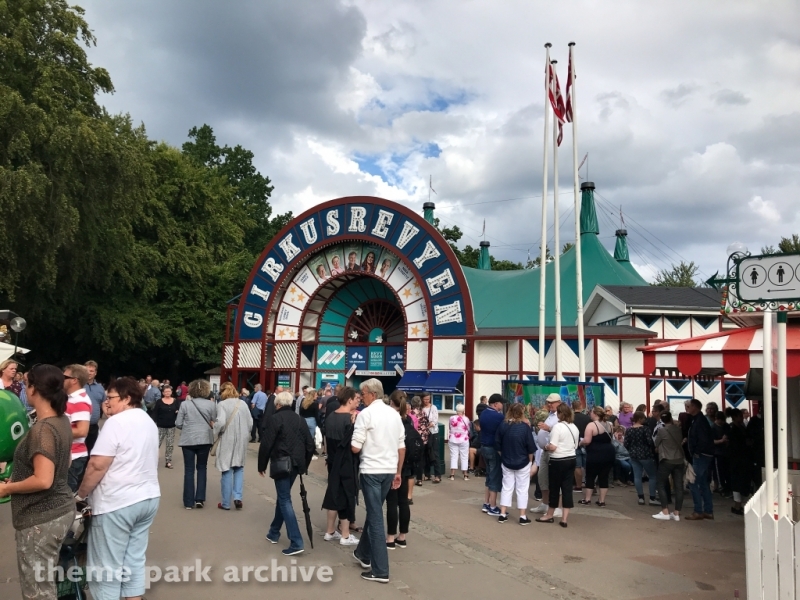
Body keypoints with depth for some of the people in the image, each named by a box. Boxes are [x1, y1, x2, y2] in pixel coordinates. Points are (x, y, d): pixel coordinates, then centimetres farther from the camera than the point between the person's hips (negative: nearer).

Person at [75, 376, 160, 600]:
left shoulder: (116, 422, -15)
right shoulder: (149, 422, 12)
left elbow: (97, 465, -17)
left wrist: (81, 494, -7)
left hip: (117, 503, -9)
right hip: (148, 498, 9)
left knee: (107, 566, 2)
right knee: (135, 560, 14)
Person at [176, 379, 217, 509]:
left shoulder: (185, 404, -5)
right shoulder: (211, 404, -4)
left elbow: (178, 424, -2)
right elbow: (214, 423, 0)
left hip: (188, 440, 0)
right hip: (205, 440, 1)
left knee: (189, 470, 6)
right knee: (202, 468, 15)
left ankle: (189, 502, 7)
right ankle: (200, 499, 10)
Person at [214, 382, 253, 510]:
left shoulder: (222, 404, -10)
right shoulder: (243, 403, 4)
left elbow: (221, 422, -22)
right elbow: (250, 423, 5)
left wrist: (216, 430, -3)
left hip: (227, 441, -4)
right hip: (242, 440, 4)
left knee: (227, 471, 5)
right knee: (239, 468, 17)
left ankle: (226, 503, 12)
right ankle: (238, 497, 4)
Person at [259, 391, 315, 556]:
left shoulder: (275, 419, -7)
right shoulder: (300, 419, 10)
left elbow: (266, 444, -12)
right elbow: (310, 445, 10)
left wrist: (262, 465, 0)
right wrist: (305, 464, 20)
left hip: (281, 464, -6)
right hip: (296, 464, 6)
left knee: (285, 500, -4)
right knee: (283, 497, 21)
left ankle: (296, 542, -11)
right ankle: (274, 533, 34)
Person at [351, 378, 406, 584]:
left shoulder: (366, 414, -11)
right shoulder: (394, 414, 8)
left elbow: (355, 448, -13)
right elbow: (401, 447, 10)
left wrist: (355, 433, 8)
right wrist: (398, 472, 18)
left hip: (371, 470, -6)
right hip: (390, 470, 6)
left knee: (376, 517, -2)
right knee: (374, 512, 21)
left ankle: (380, 571, 0)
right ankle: (364, 554, 34)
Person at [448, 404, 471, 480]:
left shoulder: (451, 418, -7)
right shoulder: (465, 419, -12)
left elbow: (450, 428, 4)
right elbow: (468, 429, 1)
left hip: (453, 440, 2)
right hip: (463, 440, -2)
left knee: (453, 456, 5)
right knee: (464, 457, 7)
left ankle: (452, 475, 0)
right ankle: (465, 475, 11)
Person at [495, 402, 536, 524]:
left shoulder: (502, 425, -5)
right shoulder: (525, 427, -15)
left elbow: (497, 444, 2)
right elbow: (530, 447, -10)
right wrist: (530, 460, 5)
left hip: (506, 462, 3)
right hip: (522, 463, -3)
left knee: (507, 488, 12)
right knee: (522, 489, 7)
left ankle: (502, 515, 13)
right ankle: (522, 517, 11)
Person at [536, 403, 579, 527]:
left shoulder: (557, 426, -16)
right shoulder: (574, 427, 8)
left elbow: (553, 447, -20)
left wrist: (545, 447, -1)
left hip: (558, 461, -7)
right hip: (571, 459, 7)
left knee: (554, 488, 7)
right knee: (567, 488, 6)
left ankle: (550, 515, 22)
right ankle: (564, 519, 7)